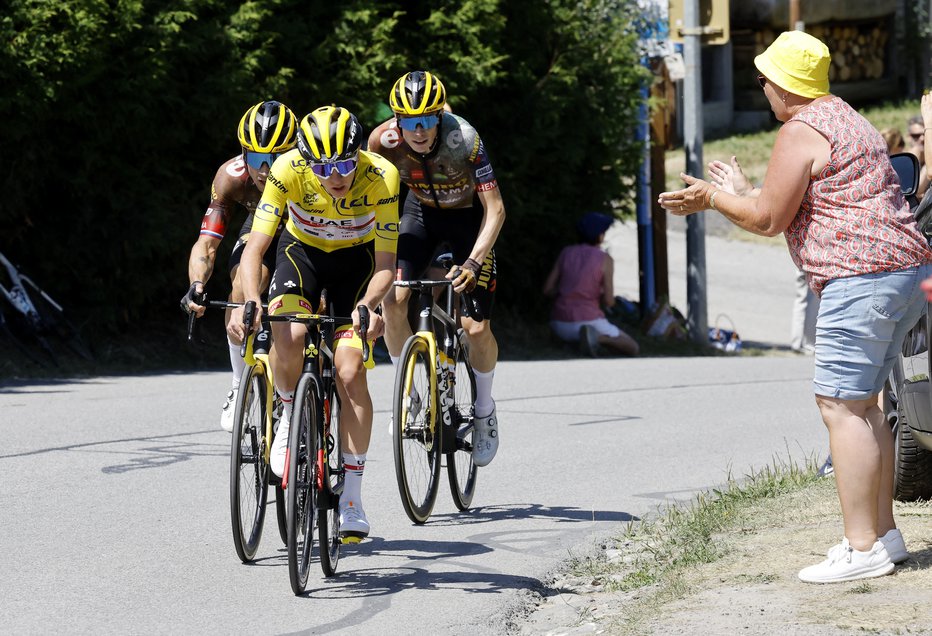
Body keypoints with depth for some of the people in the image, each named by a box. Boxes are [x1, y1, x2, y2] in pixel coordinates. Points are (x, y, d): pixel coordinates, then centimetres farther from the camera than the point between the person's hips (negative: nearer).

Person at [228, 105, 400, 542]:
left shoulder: (381, 177, -31)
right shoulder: (288, 170, -31)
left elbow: (385, 264, -28)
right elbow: (254, 248, -32)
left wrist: (368, 305, -48)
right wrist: (250, 303, -49)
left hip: (357, 259, 0)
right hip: (302, 249, 0)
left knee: (350, 372, -15)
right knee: (287, 336, -30)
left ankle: (352, 495, -5)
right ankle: (290, 413, 2)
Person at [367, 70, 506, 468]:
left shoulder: (464, 139, -33)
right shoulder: (384, 140, -26)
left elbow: (495, 209, -29)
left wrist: (473, 262, -39)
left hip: (469, 217, -2)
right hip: (422, 212, 2)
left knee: (477, 328, -11)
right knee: (393, 299, -21)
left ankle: (484, 411, 15)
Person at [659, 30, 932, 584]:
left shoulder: (800, 133, -9)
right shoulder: (848, 122, 23)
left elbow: (769, 219, -6)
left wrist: (714, 197, 10)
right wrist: (738, 192, 35)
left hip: (861, 280, -10)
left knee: (841, 407, -10)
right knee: (863, 405, 15)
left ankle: (863, 548, -14)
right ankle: (883, 532, 15)